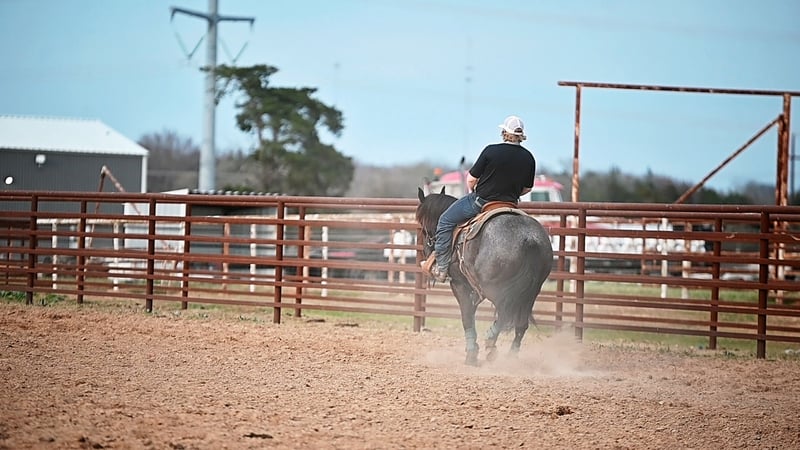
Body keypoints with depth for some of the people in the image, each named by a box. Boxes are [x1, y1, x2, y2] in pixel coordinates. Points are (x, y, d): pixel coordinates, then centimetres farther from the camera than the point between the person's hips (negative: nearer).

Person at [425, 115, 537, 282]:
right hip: (510, 204, 5)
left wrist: (472, 190, 13)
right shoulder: (529, 158, -3)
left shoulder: (491, 151, -16)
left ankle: (441, 268, 9)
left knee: (445, 221, 10)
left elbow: (471, 179, -9)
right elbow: (527, 188, 8)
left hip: (481, 200, -5)